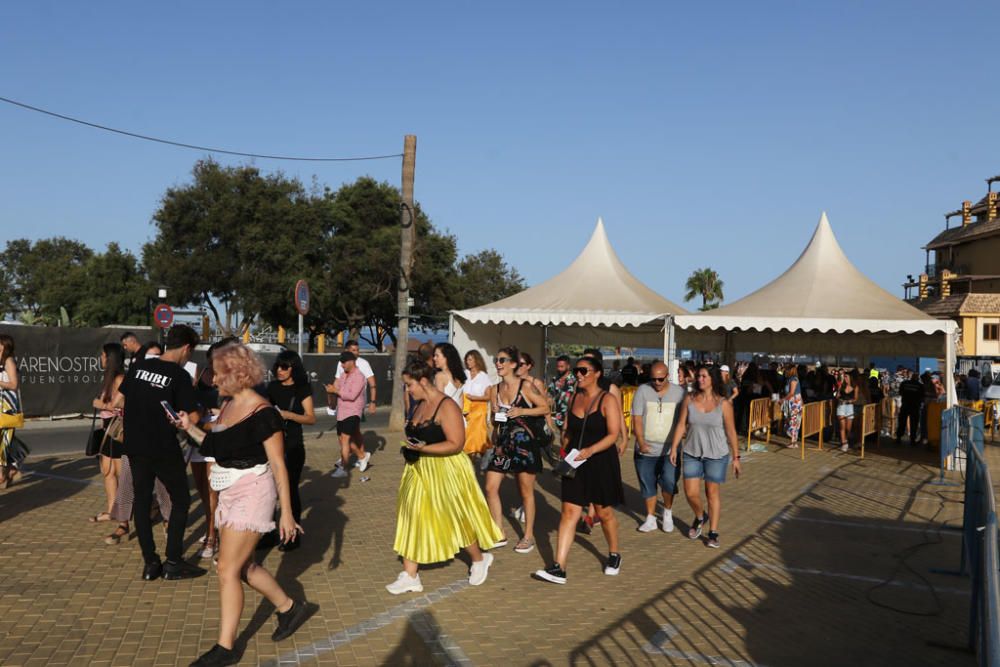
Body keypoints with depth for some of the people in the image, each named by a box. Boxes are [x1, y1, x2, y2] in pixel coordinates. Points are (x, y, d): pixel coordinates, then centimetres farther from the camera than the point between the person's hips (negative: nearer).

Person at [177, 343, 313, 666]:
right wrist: (190, 428, 7)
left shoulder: (262, 413, -17)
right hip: (231, 493, 9)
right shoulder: (228, 406, 8)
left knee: (228, 569, -5)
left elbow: (278, 466, -15)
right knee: (243, 567, 15)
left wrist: (286, 512, -16)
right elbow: (216, 447, 16)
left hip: (252, 493, -9)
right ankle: (290, 607, 33)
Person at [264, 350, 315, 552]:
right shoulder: (272, 387, 7)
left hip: (293, 446, -5)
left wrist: (289, 415, -24)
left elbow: (311, 418, -11)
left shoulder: (302, 389, -6)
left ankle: (293, 536, 11)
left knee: (290, 489, -1)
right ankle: (269, 533, 22)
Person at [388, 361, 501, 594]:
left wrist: (423, 449, -30)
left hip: (444, 472, -8)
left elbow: (456, 444, -23)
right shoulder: (420, 405, 7)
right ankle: (410, 576, 11)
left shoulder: (446, 406, -18)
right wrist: (410, 447, 4)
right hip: (419, 470, 8)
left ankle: (480, 559, 32)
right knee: (413, 519, 4)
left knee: (456, 519, 7)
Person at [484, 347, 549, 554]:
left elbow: (545, 407, -6)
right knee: (490, 488, 0)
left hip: (525, 443, -5)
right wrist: (495, 416, -2)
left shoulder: (526, 386, -8)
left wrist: (522, 411, -16)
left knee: (526, 492, 5)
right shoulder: (495, 390, 8)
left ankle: (528, 536, 20)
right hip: (503, 443, 5)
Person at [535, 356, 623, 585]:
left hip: (601, 463, -4)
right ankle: (559, 568, -5)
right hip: (575, 464, 4)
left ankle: (614, 555, 35)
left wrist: (590, 450, -27)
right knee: (569, 512, -2)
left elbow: (613, 434, -15)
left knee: (604, 512, 10)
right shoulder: (574, 398, 9)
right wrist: (565, 447, 0)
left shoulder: (607, 400, -8)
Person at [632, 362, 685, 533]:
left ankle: (668, 512, 12)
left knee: (669, 481, -14)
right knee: (648, 485, 9)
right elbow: (637, 419, -6)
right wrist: (641, 442, -17)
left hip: (670, 449, -1)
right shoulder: (643, 391, -3)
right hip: (646, 449, 1)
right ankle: (650, 519, 25)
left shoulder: (679, 392, 0)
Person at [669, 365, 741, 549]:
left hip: (716, 455, -2)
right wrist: (674, 447, -3)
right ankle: (700, 517, 34)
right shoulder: (689, 400, -2)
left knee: (713, 492, 5)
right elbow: (681, 425, 2)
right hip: (692, 453, 3)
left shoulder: (723, 404, -9)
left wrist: (736, 457, -4)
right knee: (690, 492, 3)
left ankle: (713, 533, 18)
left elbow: (731, 432, -5)